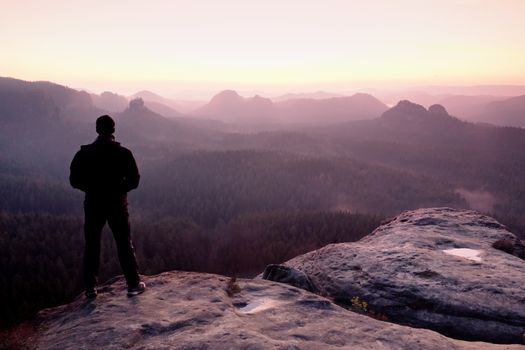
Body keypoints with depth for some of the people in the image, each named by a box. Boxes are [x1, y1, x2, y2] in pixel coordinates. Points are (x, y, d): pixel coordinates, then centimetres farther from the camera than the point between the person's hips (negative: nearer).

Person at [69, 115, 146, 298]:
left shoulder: (84, 153, -5)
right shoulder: (123, 153, -8)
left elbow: (74, 180, -2)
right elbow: (134, 180, -7)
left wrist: (92, 187, 13)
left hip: (93, 204, 1)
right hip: (117, 204, -1)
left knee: (92, 245, 12)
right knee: (124, 244, 8)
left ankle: (90, 287, 16)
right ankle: (134, 284, 12)